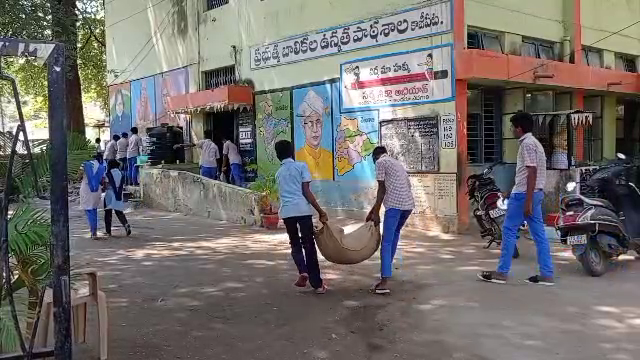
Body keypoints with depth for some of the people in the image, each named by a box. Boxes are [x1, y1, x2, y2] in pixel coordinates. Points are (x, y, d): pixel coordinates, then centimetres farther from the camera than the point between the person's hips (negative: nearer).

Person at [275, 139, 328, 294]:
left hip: (286, 210, 3)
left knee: (295, 244, 19)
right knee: (309, 245, 3)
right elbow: (306, 192, -3)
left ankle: (302, 272, -5)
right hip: (302, 209, -3)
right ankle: (317, 284, 6)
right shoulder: (301, 166, 5)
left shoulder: (278, 173, 20)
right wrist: (320, 211, -2)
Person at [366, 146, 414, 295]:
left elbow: (382, 189, -3)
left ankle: (384, 283, -17)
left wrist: (376, 212, -2)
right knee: (395, 234, 28)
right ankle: (386, 269, 38)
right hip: (408, 204, 8)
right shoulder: (397, 163, 28)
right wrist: (373, 209, 30)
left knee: (386, 242, -9)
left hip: (395, 205, -8)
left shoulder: (380, 162, 4)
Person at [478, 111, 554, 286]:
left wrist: (527, 201, -22)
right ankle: (546, 274, 8)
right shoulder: (534, 142, 17)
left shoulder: (527, 144, -14)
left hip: (524, 193, -10)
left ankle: (501, 273, 3)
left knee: (509, 231, -2)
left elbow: (532, 173, -20)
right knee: (539, 234, 7)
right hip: (536, 193, 10)